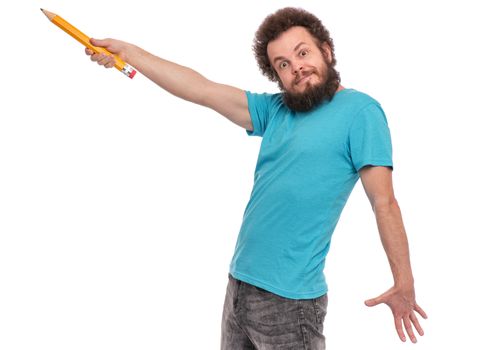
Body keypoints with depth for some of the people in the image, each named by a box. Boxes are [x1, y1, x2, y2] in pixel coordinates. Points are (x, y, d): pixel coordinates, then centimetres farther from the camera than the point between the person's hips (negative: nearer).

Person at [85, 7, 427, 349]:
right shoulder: (276, 110, 9)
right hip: (239, 284, 7)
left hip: (288, 300, -7)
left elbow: (384, 202, -12)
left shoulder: (360, 110, -9)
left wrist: (405, 283, -15)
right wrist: (127, 51, 8)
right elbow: (202, 90, 8)